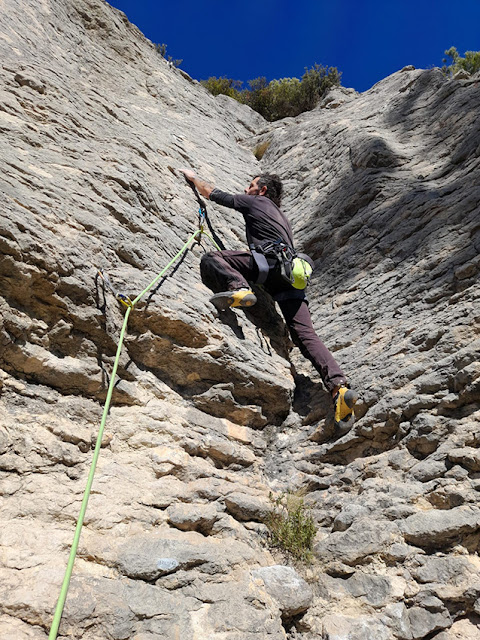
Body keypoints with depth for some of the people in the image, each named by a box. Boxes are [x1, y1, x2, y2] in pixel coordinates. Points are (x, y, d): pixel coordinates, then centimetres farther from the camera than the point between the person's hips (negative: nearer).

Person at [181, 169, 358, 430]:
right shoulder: (282, 217, 40)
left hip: (270, 262, -7)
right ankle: (338, 387, -19)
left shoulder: (254, 201, 21)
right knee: (305, 333, -5)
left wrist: (192, 177, 46)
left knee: (211, 258, -7)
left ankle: (238, 289, -34)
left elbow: (211, 193, 27)